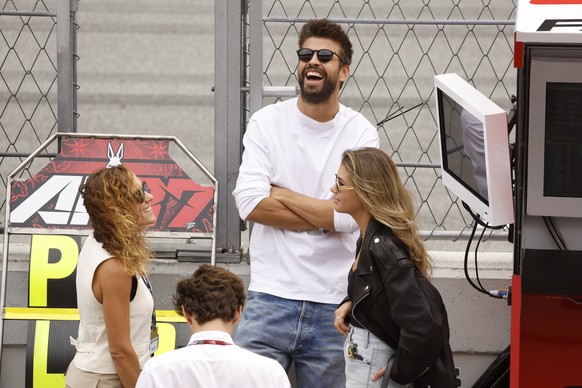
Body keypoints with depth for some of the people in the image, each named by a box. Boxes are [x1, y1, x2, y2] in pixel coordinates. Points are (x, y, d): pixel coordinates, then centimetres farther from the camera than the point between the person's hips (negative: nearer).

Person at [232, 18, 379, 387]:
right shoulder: (267, 123, 3)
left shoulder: (361, 134, 1)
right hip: (270, 297, 0)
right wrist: (327, 216, -8)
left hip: (333, 305, 0)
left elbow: (352, 213, -12)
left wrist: (279, 194, -7)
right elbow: (250, 202, -9)